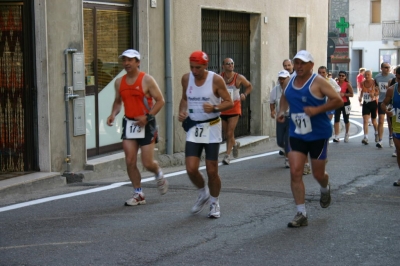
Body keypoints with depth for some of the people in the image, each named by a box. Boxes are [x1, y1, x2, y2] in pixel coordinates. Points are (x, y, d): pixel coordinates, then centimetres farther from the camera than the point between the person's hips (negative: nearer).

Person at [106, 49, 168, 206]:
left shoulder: (147, 80, -8)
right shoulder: (119, 82, 7)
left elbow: (160, 100, -7)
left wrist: (147, 116, -18)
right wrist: (113, 114, 0)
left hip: (145, 125, -4)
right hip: (129, 124, 5)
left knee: (148, 163, -3)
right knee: (130, 162, -2)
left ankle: (159, 175, 32)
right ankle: (138, 194, 10)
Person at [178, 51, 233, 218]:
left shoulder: (216, 80, -11)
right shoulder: (186, 78, 1)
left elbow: (229, 102, -7)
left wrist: (215, 108, -25)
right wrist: (182, 111, -2)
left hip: (211, 128, -3)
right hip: (193, 128, 3)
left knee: (212, 171, 2)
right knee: (191, 169, -7)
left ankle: (214, 203, 25)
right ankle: (203, 193, 24)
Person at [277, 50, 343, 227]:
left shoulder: (318, 82, -13)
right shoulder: (289, 82, 5)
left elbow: (338, 100, -16)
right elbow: (285, 97, 25)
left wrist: (317, 109, -26)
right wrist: (282, 111, 5)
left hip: (318, 134, -4)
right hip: (296, 134, 4)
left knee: (318, 174, 8)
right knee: (295, 172, -9)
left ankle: (325, 189, 46)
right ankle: (301, 214, -2)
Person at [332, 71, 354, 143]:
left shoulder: (347, 84, -6)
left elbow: (351, 94, -9)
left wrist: (344, 94, -20)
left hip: (345, 104, -3)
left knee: (346, 120, 9)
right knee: (336, 120, -7)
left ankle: (347, 134, 32)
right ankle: (336, 137, -10)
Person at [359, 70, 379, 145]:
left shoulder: (374, 83, -10)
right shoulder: (362, 83, 1)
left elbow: (378, 92, -8)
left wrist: (374, 94, -28)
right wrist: (360, 97, -1)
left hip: (373, 103, -2)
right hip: (365, 103, 2)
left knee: (373, 120, 15)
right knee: (365, 121, -12)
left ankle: (376, 133, 43)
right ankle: (365, 137, -15)